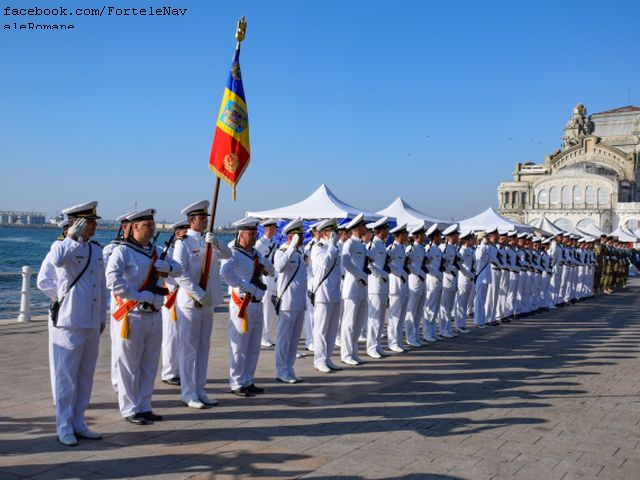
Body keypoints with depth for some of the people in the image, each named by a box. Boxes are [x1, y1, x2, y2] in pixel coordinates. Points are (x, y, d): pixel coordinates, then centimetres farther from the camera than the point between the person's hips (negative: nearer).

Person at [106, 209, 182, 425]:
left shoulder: (156, 251, 15)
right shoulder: (122, 251, -7)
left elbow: (178, 269, 12)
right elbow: (113, 280, -19)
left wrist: (166, 266, -10)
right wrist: (142, 296, -20)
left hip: (154, 315, 7)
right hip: (133, 316, -7)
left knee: (150, 364, 12)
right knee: (130, 364, 2)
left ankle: (144, 407, 23)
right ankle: (130, 409, 13)